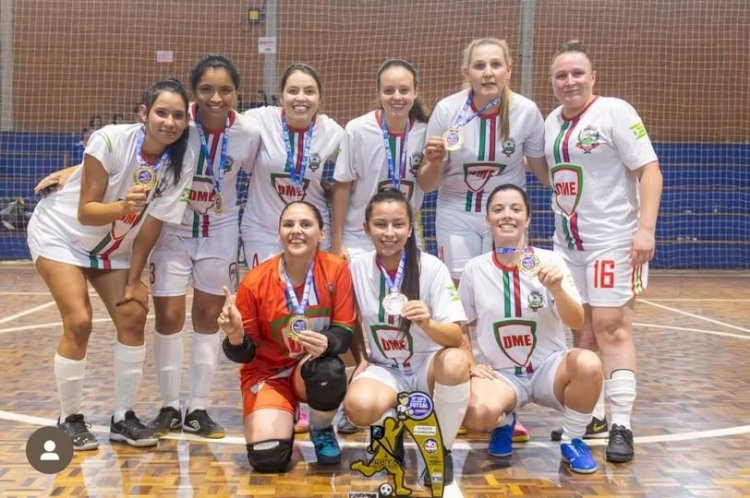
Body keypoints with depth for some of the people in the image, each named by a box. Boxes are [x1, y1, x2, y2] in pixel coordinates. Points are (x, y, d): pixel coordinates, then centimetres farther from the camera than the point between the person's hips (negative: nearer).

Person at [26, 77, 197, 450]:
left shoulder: (181, 161, -17)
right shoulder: (110, 140, -28)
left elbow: (152, 226, -10)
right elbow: (85, 212, -25)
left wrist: (133, 281, -8)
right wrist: (123, 206, -44)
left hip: (113, 247, 5)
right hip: (60, 234, -4)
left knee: (133, 316, -6)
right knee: (79, 322, -16)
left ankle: (123, 417, 10)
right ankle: (69, 419, 3)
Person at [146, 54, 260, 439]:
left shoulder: (249, 134, -15)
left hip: (220, 232, 1)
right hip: (172, 228, -1)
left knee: (208, 318, 7)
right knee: (168, 318, -1)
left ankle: (198, 409, 18)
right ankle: (169, 407, 15)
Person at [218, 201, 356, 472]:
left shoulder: (336, 269, -14)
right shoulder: (255, 282, -15)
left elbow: (345, 331, -11)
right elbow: (245, 353, -7)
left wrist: (327, 343, -35)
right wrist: (235, 337, -31)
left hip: (314, 368, 1)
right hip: (268, 372, 0)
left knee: (329, 373, -37)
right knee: (268, 458, -20)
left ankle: (321, 430, -1)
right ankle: (285, 415, 19)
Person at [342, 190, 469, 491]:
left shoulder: (432, 268, -15)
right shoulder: (357, 268, -6)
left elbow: (455, 337, -20)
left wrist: (427, 324, -39)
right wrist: (359, 356, -5)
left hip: (427, 365, -1)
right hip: (383, 369, 1)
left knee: (456, 362, -37)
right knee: (359, 407, -33)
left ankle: (442, 449, -11)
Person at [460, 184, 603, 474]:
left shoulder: (550, 261, -6)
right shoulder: (475, 269, -3)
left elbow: (577, 323, -13)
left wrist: (557, 289, -31)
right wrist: (470, 366, -6)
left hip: (548, 366, 0)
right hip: (500, 373, 0)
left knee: (588, 364, -33)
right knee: (478, 414, -33)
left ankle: (572, 440, -4)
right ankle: (503, 424, 8)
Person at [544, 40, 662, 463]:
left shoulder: (614, 112, -8)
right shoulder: (552, 121, 12)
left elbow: (650, 169, -14)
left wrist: (646, 228, -22)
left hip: (613, 239, -7)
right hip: (568, 242, 7)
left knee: (611, 327, -10)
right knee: (581, 331, 9)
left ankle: (622, 425, -6)